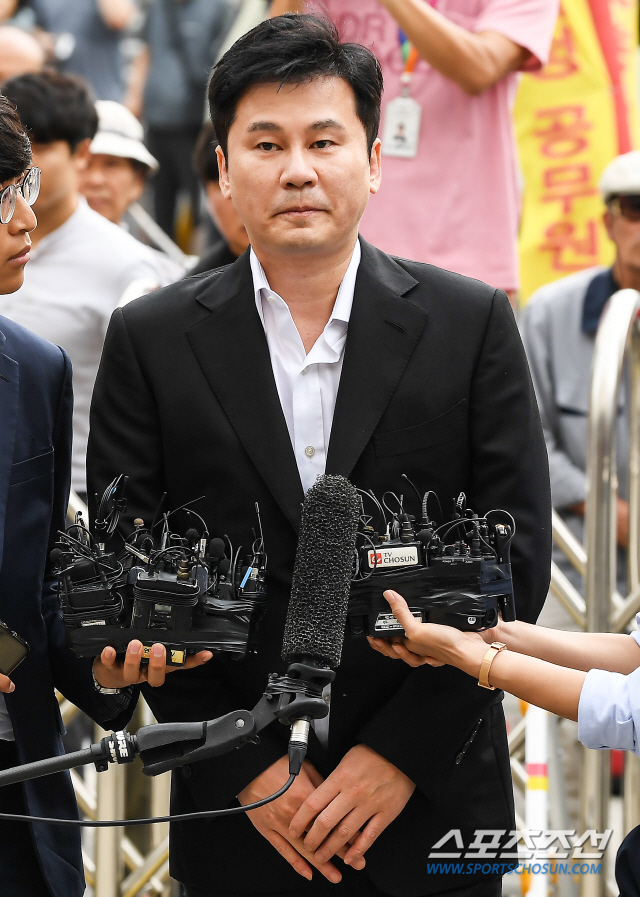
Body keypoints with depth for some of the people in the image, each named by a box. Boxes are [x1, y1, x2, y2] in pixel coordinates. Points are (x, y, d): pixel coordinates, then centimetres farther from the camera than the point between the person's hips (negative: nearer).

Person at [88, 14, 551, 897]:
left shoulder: (472, 324, 0)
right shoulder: (151, 342, 0)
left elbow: (516, 559, -3)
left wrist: (403, 753, -10)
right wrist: (246, 768, -8)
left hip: (431, 802, 0)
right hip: (238, 816, 0)